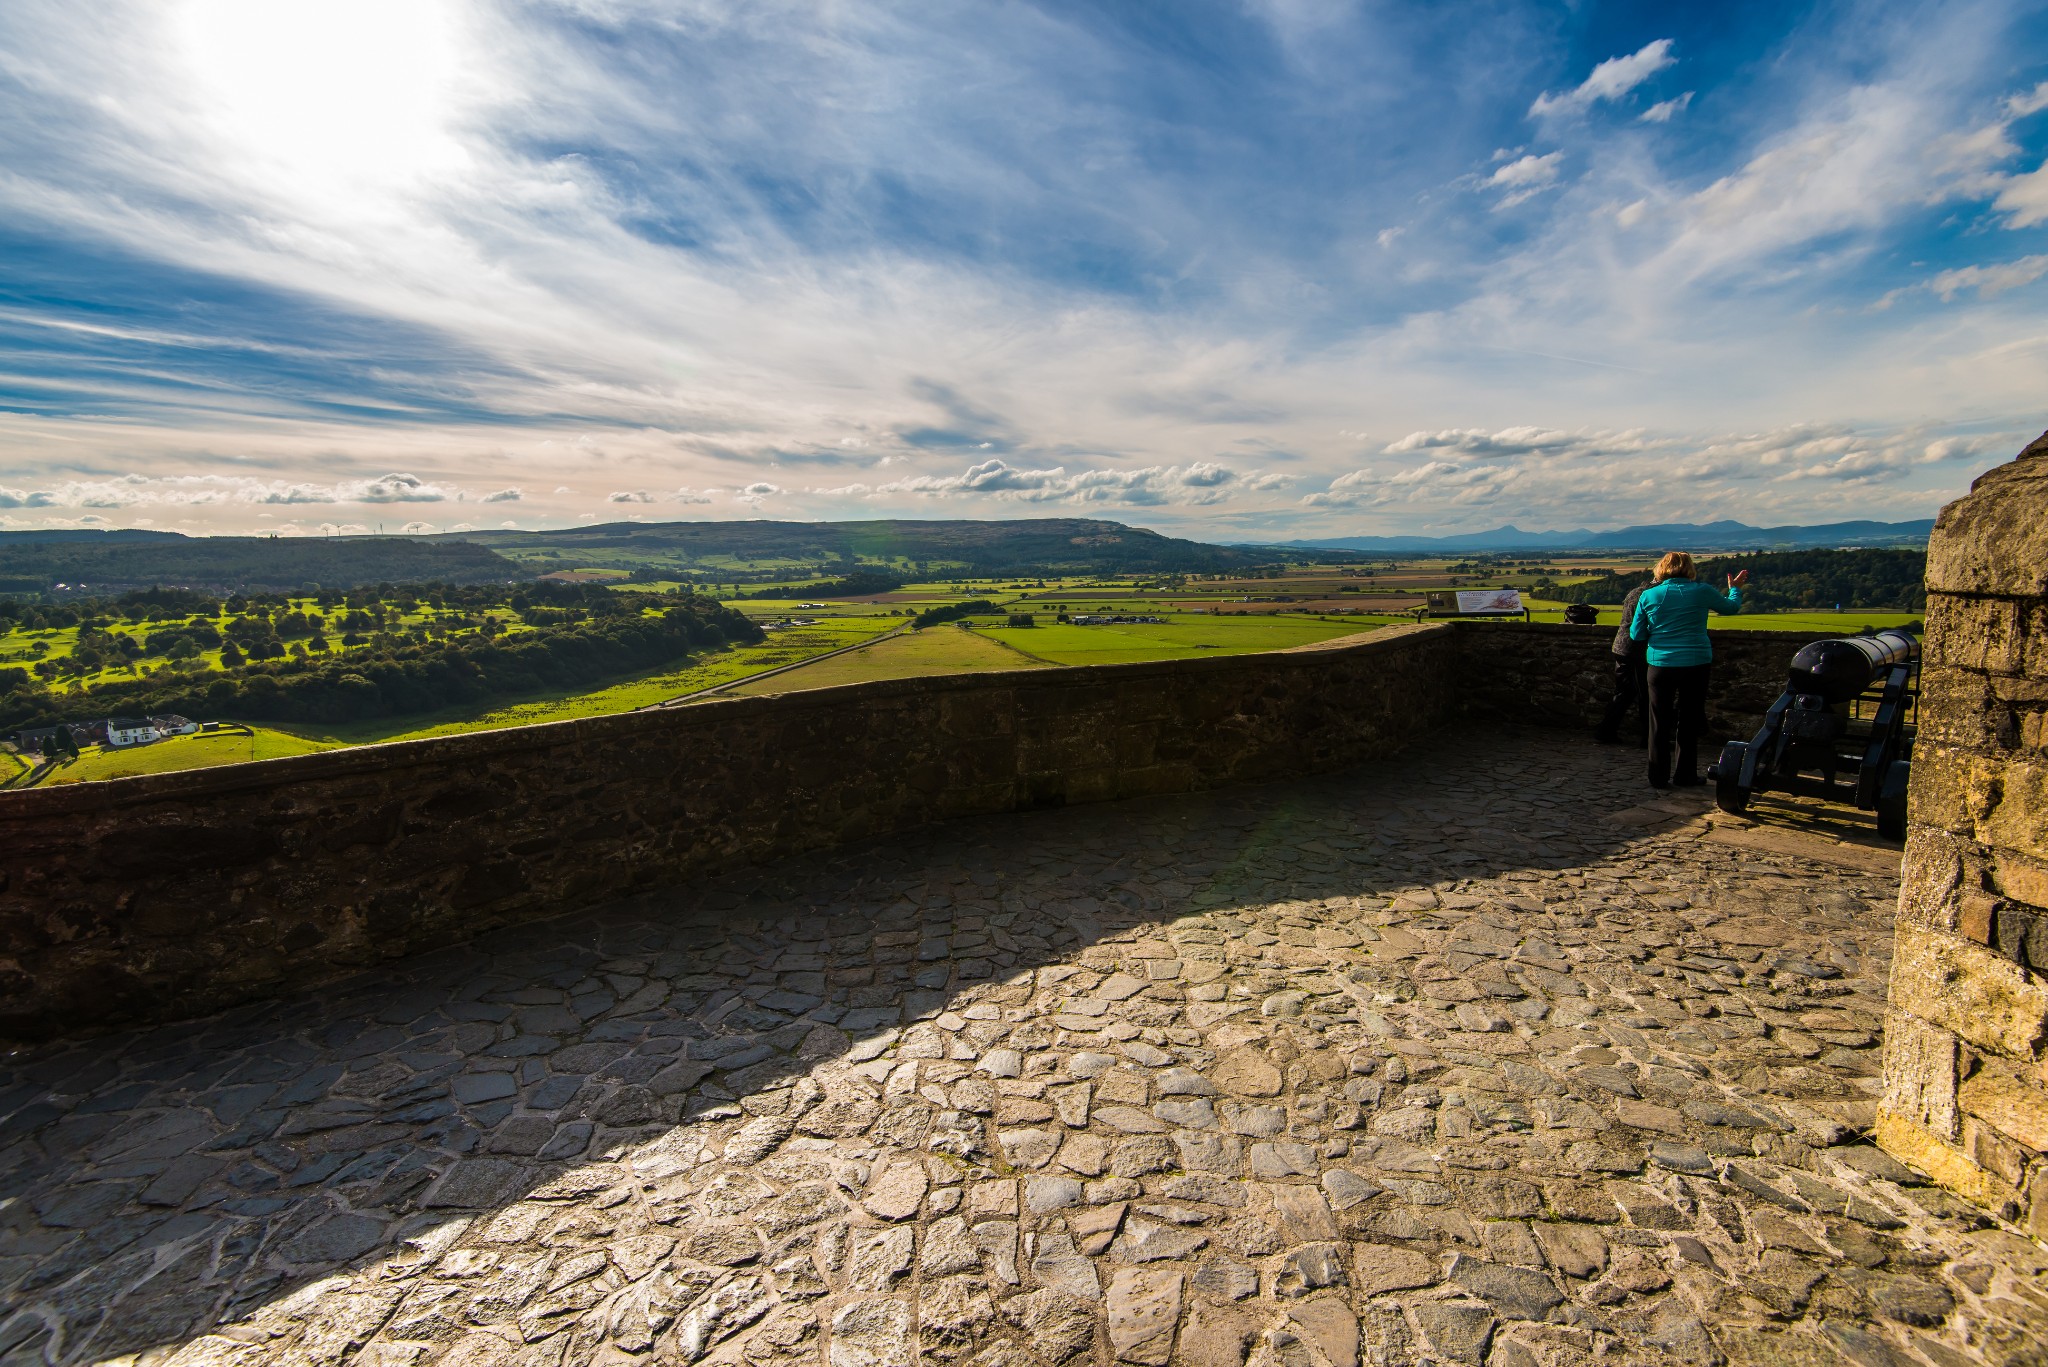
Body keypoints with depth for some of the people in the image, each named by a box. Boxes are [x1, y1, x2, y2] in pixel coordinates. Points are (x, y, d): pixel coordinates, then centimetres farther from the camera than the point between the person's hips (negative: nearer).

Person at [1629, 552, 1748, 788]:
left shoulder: (1648, 596, -3)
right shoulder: (1701, 592, -3)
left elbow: (1635, 634, -1)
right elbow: (1732, 606, 17)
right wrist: (1735, 588, 36)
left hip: (1660, 666, 0)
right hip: (1696, 665, 0)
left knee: (1660, 723, 8)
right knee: (1688, 722, 10)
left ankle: (1659, 776, 10)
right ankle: (1685, 776, 16)